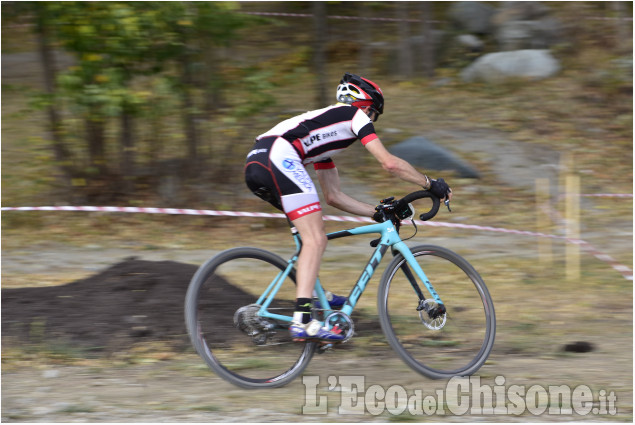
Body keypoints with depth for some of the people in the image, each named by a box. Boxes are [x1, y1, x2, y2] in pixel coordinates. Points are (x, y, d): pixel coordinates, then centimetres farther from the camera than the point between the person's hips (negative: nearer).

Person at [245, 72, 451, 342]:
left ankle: (312, 294, 22)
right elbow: (390, 163, 5)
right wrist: (431, 184, 16)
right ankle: (302, 320, -19)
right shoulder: (355, 116, 15)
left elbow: (334, 196, 37)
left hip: (255, 164, 9)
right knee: (316, 240, -9)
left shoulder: (325, 128, 37)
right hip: (279, 158, -9)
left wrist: (378, 213, 36)